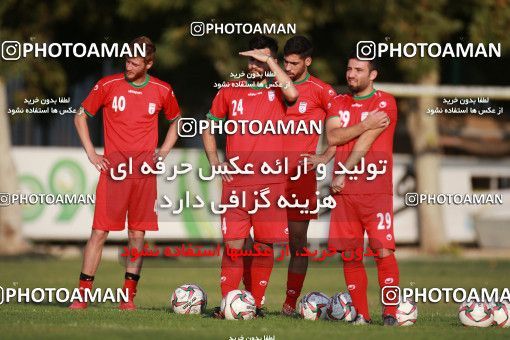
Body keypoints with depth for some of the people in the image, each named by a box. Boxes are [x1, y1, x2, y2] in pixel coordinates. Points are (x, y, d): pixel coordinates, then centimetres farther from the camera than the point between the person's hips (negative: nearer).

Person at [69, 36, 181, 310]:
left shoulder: (162, 91, 5)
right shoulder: (108, 85, 0)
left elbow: (175, 122, 22)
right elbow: (80, 116, 10)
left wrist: (163, 152, 9)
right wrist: (91, 153, 2)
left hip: (145, 173, 2)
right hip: (112, 170, -2)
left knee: (137, 234, 4)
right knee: (99, 232, -5)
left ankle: (129, 296, 12)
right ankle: (83, 295, -2)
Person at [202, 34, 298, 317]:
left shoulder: (276, 91, 5)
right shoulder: (230, 91, 10)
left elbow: (292, 94, -21)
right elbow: (209, 127, 20)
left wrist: (270, 62, -14)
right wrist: (215, 161, 6)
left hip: (270, 182, -1)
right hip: (236, 182, 1)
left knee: (265, 245, 3)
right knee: (233, 244, -5)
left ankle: (255, 303, 14)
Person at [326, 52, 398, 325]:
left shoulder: (384, 103, 0)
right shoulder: (338, 103, 15)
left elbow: (366, 141, -8)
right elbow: (332, 137, -2)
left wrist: (342, 172, -7)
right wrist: (367, 126, -10)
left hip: (376, 190, -4)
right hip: (344, 191, 4)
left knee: (383, 250, -12)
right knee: (350, 254, 2)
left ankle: (390, 313, -9)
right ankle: (361, 314, 8)